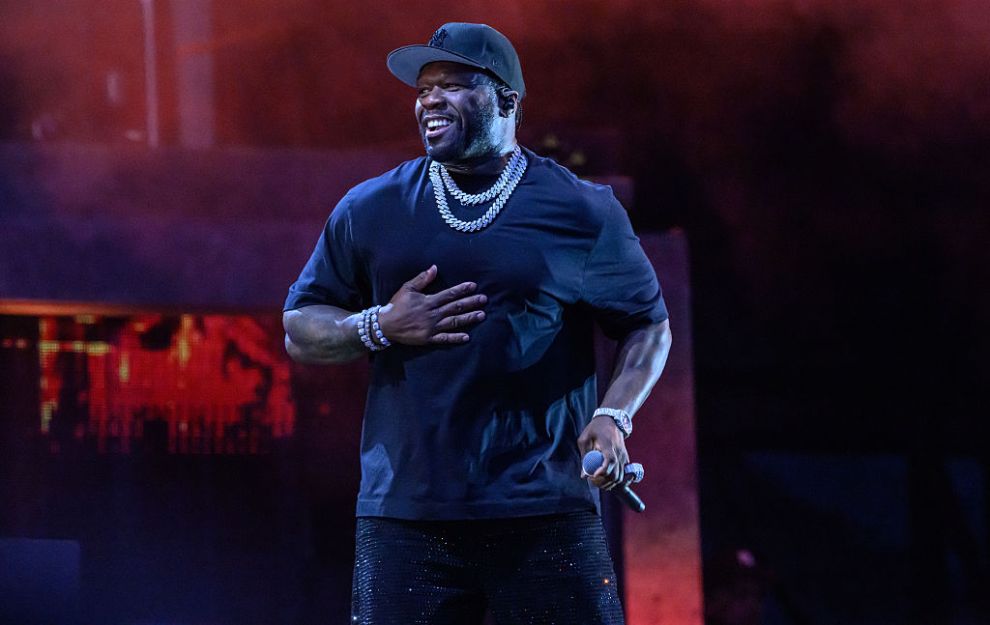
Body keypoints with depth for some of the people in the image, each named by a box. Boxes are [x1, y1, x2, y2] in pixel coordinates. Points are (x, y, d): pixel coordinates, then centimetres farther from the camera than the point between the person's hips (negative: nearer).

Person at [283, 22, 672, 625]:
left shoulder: (582, 211, 4)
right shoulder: (370, 210, 10)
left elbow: (649, 326, 10)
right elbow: (300, 330, 15)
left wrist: (613, 417, -8)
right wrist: (380, 327, -5)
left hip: (547, 516, -2)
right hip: (406, 516, 2)